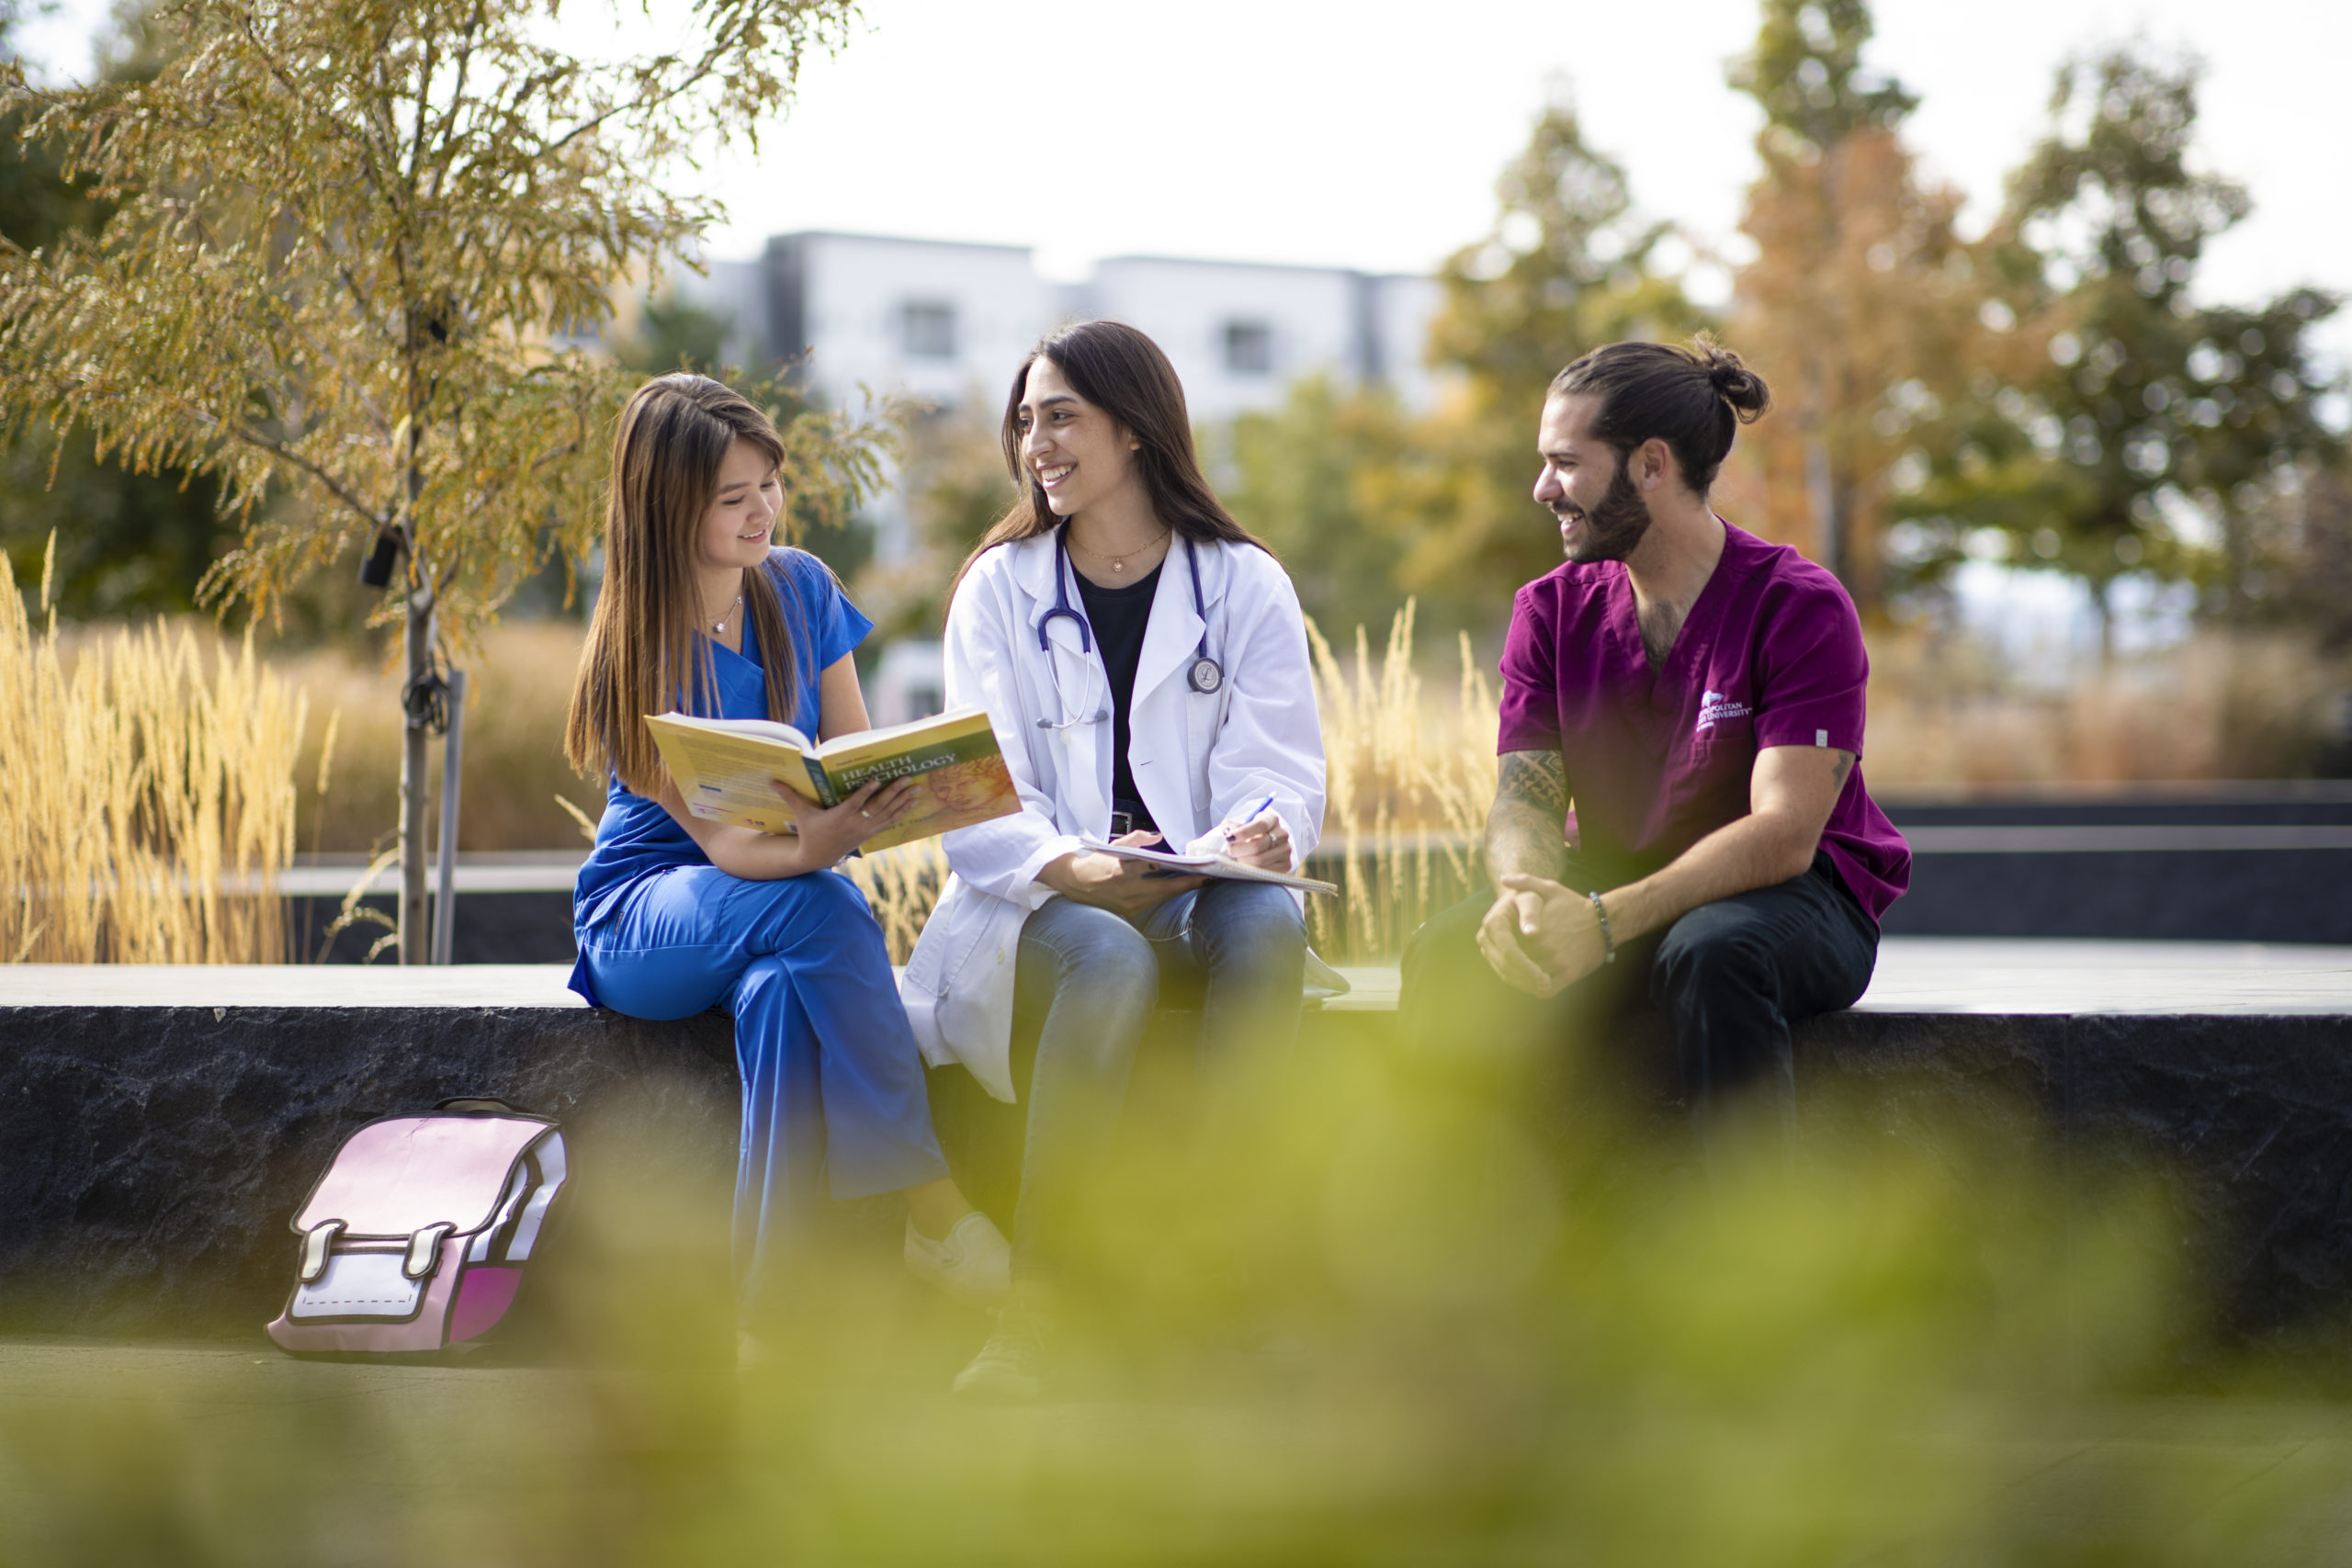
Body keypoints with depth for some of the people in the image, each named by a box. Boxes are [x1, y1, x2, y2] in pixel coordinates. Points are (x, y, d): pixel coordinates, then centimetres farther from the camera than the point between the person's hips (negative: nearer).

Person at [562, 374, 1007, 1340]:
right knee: (821, 908, -37)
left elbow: (856, 755, 6)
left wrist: (889, 797, -20)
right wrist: (816, 847, -44)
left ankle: (756, 1312, -39)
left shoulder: (799, 589, 2)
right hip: (642, 920, -3)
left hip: (780, 907, 3)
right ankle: (933, 1206, -33)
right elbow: (718, 840, -20)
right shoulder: (636, 654, -13)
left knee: (782, 993, -37)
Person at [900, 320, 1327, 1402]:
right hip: (1044, 905, -1)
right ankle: (1030, 1304, -35)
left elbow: (1279, 774, -1)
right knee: (1111, 958, -37)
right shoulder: (999, 589, 7)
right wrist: (1069, 868, -26)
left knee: (1269, 923, -35)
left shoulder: (1245, 585, 8)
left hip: (1198, 894, 1)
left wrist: (1257, 837, -28)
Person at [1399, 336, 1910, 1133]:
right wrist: (1526, 896, -30)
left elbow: (1784, 833, -23)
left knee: (1708, 955, -39)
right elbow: (1524, 797, -4)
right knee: (1446, 955, -24)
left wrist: (1607, 920, -35)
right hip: (1612, 895, 4)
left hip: (1793, 897, -4)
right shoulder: (1551, 610, 3)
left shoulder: (1802, 609, -14)